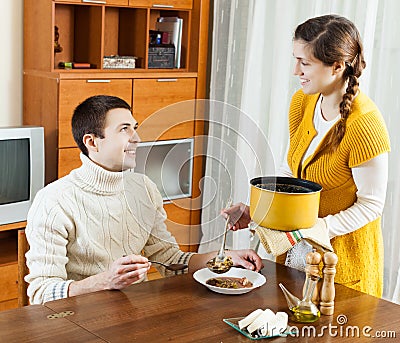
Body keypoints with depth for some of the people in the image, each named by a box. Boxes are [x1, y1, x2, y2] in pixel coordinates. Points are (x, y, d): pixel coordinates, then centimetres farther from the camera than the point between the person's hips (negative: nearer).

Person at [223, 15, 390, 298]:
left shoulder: (366, 126, -26)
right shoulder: (303, 101, -4)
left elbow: (372, 204, -17)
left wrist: (325, 227, -30)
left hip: (344, 256, -6)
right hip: (296, 247, 7)